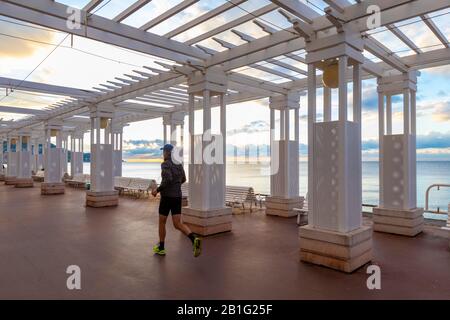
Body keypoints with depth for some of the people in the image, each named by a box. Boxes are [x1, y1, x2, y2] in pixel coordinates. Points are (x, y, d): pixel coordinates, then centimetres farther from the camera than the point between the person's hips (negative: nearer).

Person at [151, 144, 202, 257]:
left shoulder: (165, 164, -12)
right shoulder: (179, 164, 12)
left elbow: (168, 179, -27)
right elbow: (183, 179, 23)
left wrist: (157, 190, -13)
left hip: (167, 197, -6)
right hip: (177, 197, 6)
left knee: (162, 222, 15)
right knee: (178, 224, 1)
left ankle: (161, 248, 28)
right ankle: (194, 240, -23)